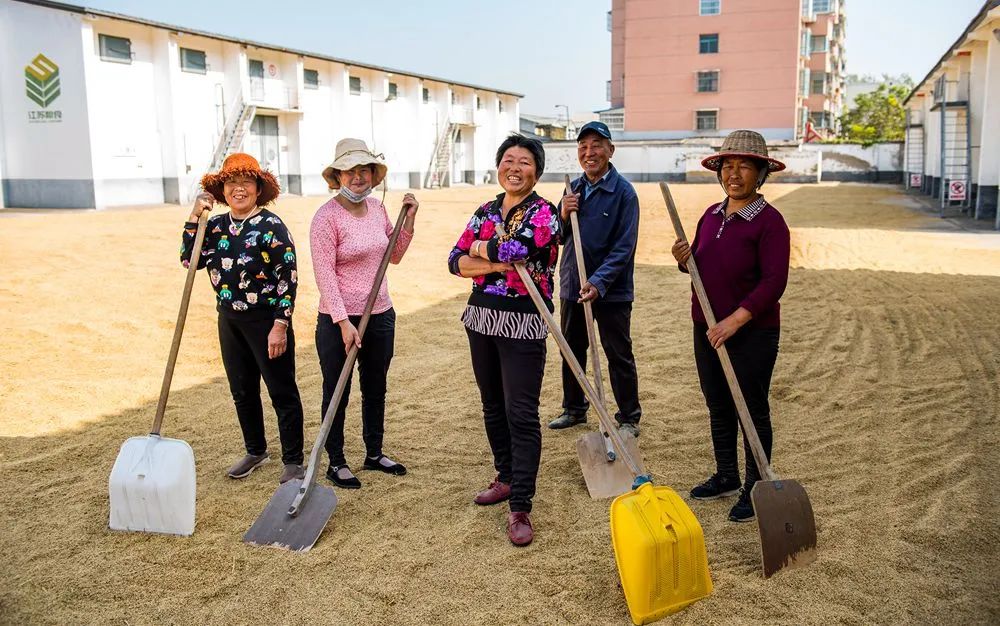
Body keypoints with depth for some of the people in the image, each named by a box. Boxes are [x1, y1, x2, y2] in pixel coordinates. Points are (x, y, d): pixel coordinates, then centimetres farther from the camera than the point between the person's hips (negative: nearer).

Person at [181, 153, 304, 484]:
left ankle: (293, 461, 13)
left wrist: (280, 325, -19)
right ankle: (255, 451, 35)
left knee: (282, 392, 1)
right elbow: (190, 261, -1)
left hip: (266, 319, -7)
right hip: (229, 320, 7)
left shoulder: (271, 226, -12)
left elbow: (288, 279, -15)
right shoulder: (216, 226, 8)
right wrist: (194, 218, -6)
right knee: (242, 392, 18)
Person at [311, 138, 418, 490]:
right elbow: (324, 274, -18)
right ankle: (336, 462, 23)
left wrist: (408, 220, 3)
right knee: (337, 393, 8)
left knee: (375, 388, 18)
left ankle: (374, 454, 35)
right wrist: (343, 322, -22)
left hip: (380, 314, 7)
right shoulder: (327, 217, -15)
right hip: (339, 319, -7)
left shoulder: (377, 208, 6)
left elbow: (394, 256, 16)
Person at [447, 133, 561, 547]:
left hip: (522, 325, -6)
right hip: (481, 319, 7)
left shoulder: (543, 213, -7)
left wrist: (479, 248, -6)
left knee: (521, 414, -6)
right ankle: (507, 477, 34)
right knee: (493, 406, 16)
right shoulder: (485, 212, 11)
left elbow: (519, 248, -25)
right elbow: (456, 261, 2)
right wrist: (497, 264, -14)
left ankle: (520, 507, -1)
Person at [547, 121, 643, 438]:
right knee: (571, 351, 17)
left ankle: (629, 418, 18)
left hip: (611, 290, -6)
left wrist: (598, 283, -28)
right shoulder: (573, 188, 7)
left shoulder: (623, 192, -12)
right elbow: (557, 237, 11)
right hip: (572, 285, 6)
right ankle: (574, 409, 34)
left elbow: (624, 247, -18)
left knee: (619, 357, 4)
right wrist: (563, 215, -10)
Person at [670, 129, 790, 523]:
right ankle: (726, 477, 34)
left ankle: (755, 490, 20)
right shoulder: (712, 215, 8)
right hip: (707, 330, 7)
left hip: (752, 333, -7)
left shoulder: (769, 221, -13)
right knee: (718, 407, 17)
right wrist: (684, 259, -5)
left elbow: (774, 282, -19)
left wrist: (735, 320, -25)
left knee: (753, 410, 5)